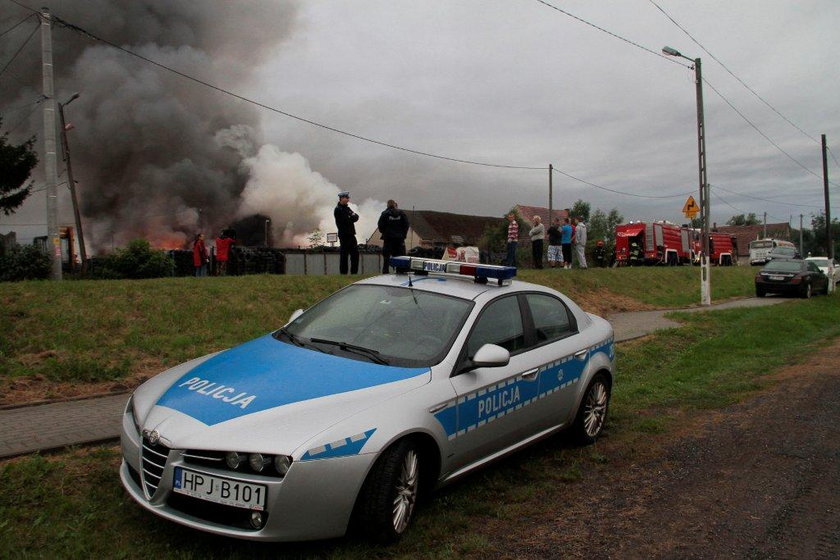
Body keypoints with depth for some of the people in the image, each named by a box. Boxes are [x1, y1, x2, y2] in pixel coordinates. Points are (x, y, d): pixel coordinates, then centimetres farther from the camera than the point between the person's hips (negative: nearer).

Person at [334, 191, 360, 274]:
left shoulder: (346, 208, 18)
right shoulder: (338, 209, -9)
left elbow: (356, 217, 8)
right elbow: (346, 221, -19)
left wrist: (353, 216, -11)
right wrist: (352, 218, -5)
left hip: (351, 234, 8)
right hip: (344, 235, -8)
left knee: (355, 253, 10)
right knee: (344, 254, -4)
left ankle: (354, 272, 17)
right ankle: (343, 273, 2)